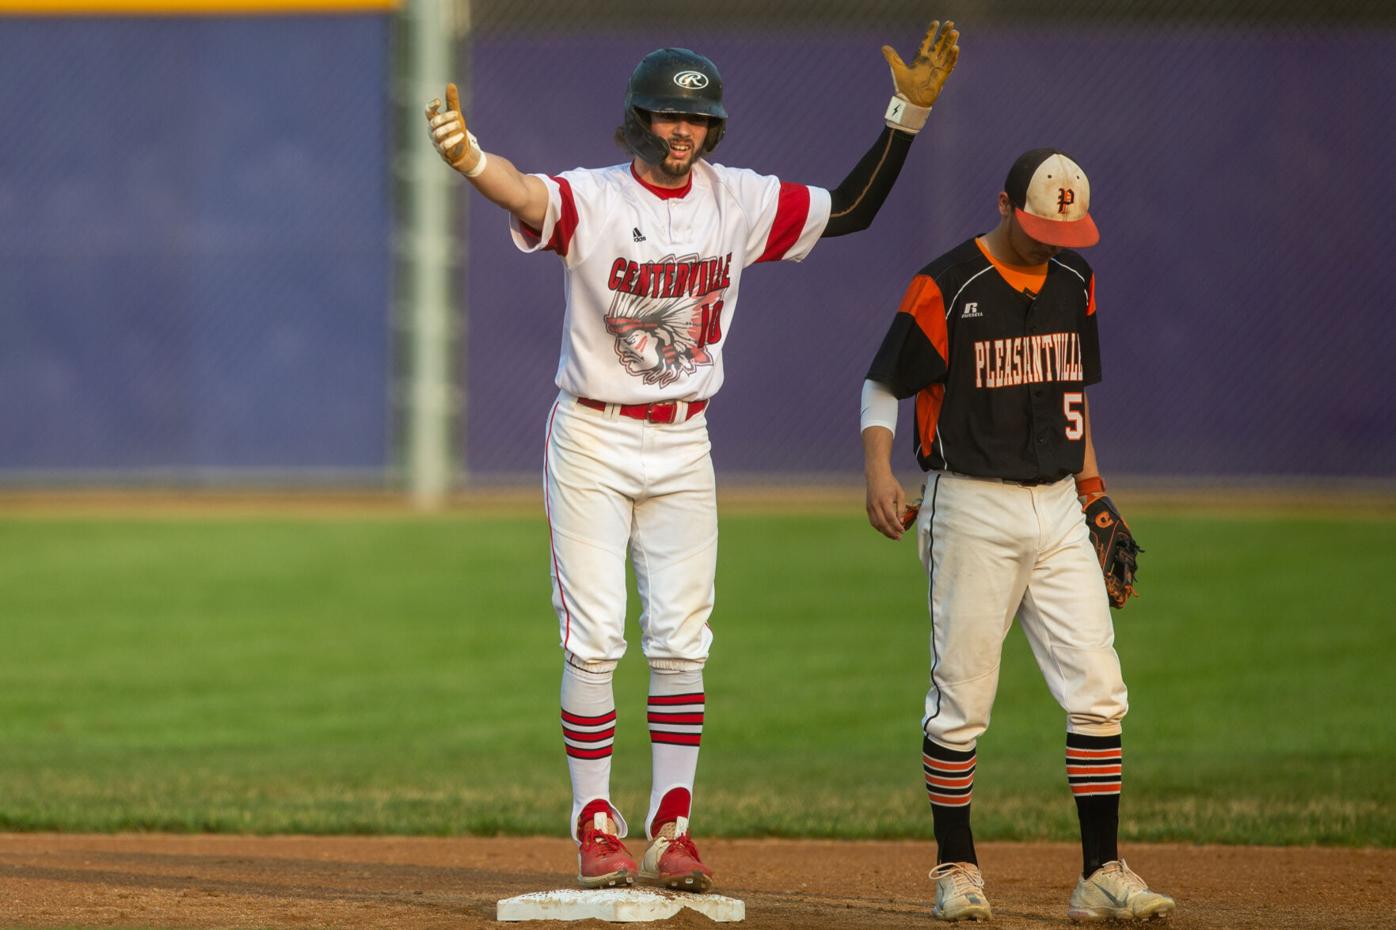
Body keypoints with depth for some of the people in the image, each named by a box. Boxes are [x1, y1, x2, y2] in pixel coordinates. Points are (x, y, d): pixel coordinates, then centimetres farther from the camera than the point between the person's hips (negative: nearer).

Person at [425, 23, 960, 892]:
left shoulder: (739, 202, 2)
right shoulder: (593, 199, -12)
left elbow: (851, 209, 10)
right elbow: (528, 196, -34)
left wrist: (908, 112, 0)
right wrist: (471, 160, -58)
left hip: (683, 446, 4)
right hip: (592, 439, -4)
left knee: (681, 643, 3)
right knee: (594, 642, -5)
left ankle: (670, 832, 9)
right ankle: (596, 826, 3)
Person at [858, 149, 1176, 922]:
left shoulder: (1075, 281, 10)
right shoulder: (945, 287, -9)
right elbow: (883, 384, -4)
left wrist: (1086, 460, 14)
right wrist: (878, 470, -17)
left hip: (1058, 509, 5)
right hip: (972, 510, -5)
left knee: (1098, 692, -2)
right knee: (961, 699, -2)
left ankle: (1102, 874, 0)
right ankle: (956, 869, 10)